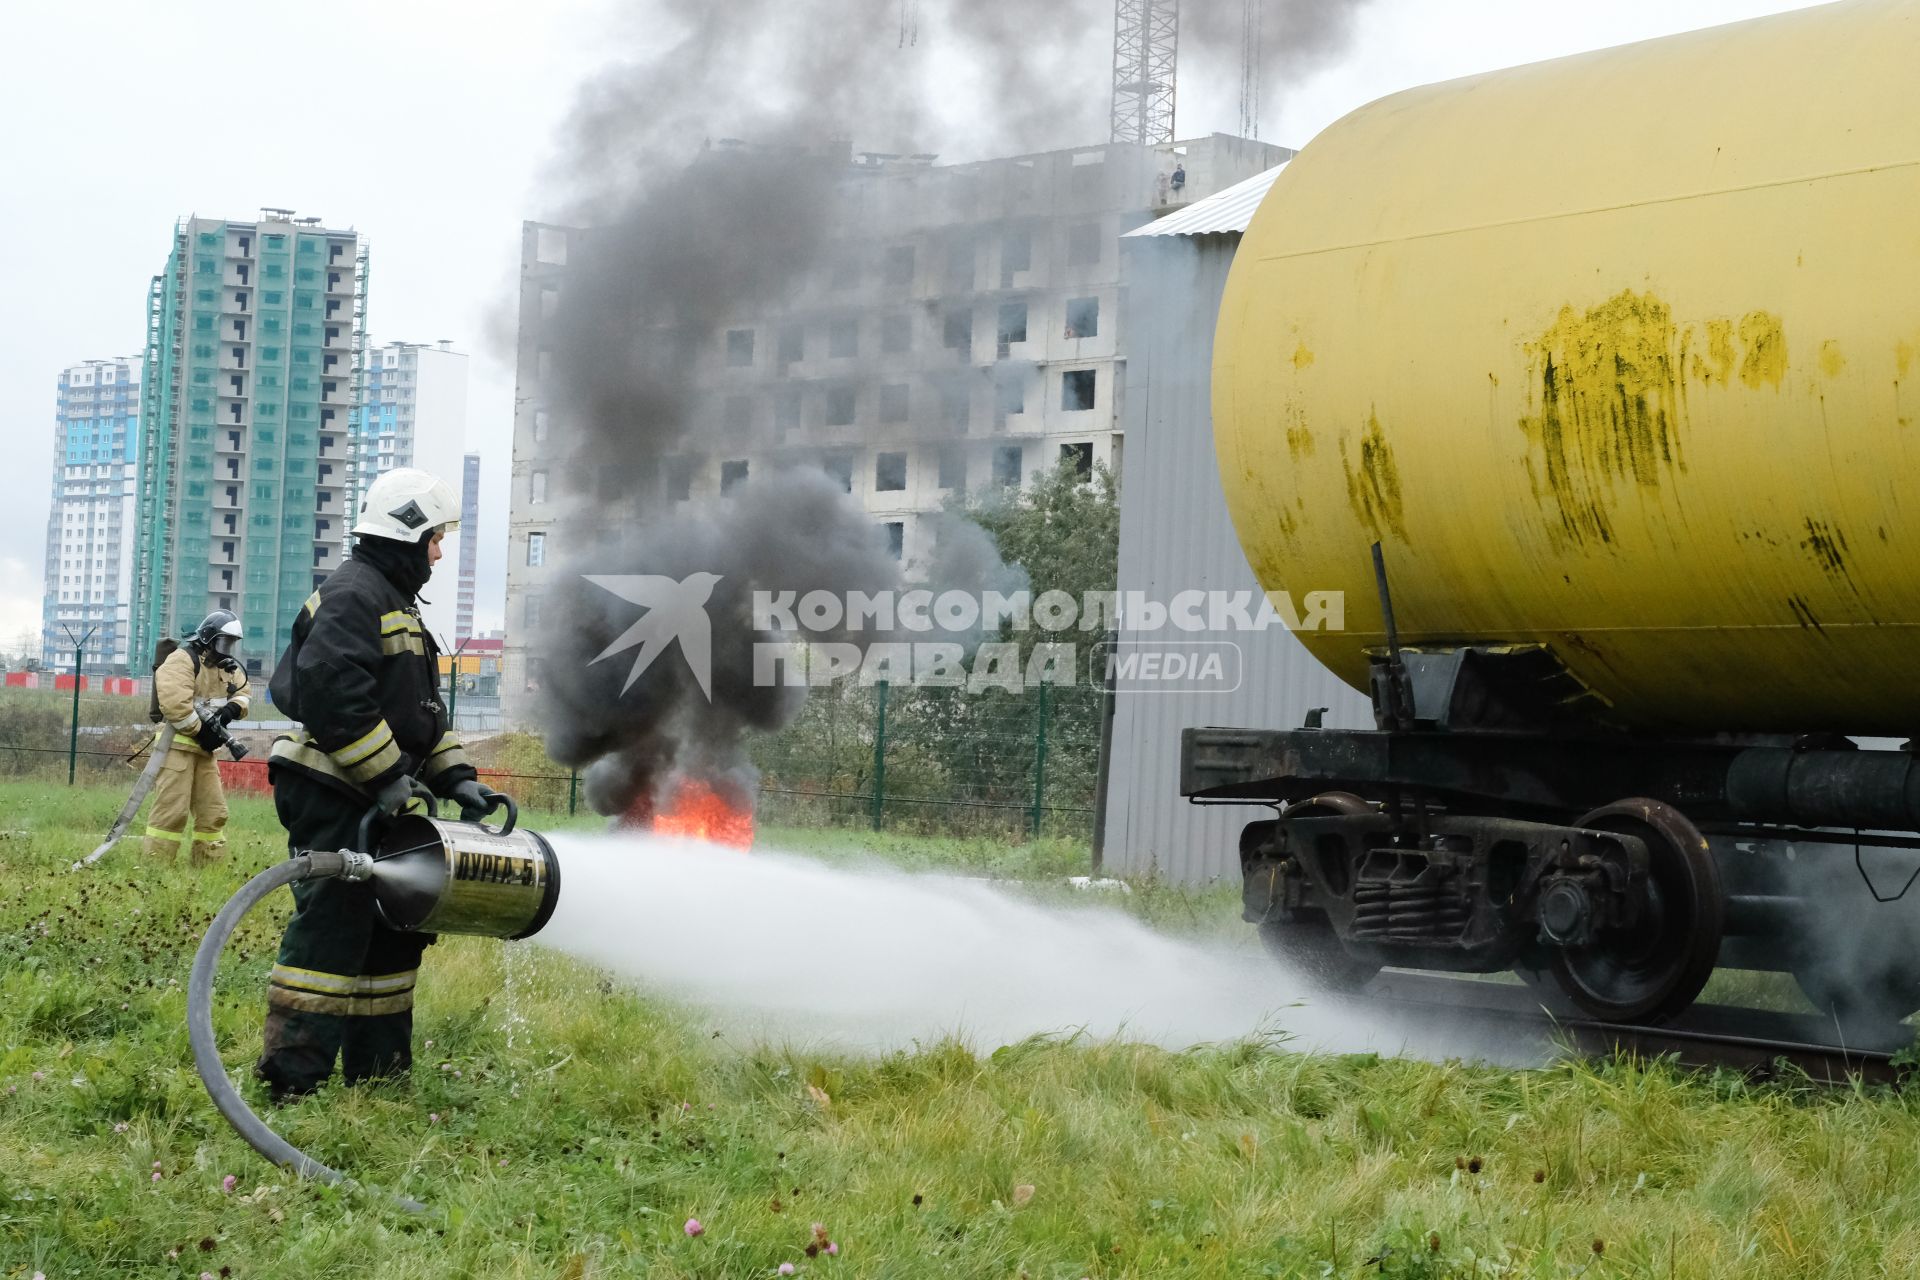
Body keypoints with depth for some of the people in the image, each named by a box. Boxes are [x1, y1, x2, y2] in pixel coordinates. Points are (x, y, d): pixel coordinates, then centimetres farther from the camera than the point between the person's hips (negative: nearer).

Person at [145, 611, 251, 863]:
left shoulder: (227, 667, 14)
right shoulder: (183, 660, -13)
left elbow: (242, 692, 19)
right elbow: (174, 702, -23)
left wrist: (233, 707, -5)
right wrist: (200, 731, -18)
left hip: (203, 747, 9)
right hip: (177, 744, -9)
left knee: (213, 811, 10)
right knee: (171, 810, -14)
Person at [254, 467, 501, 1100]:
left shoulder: (396, 604, 24)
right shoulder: (352, 593, -11)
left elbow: (422, 712, 26)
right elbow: (330, 690, -25)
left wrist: (454, 776, 13)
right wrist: (386, 775, -22)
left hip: (373, 806, 11)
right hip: (333, 802, -11)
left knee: (392, 932, 14)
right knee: (331, 932, -13)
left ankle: (380, 1072, 22)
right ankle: (292, 1081, -12)